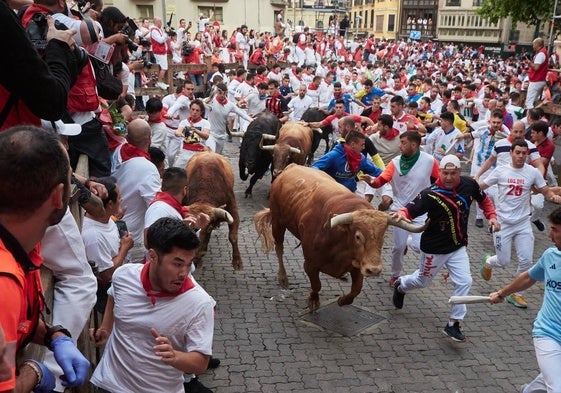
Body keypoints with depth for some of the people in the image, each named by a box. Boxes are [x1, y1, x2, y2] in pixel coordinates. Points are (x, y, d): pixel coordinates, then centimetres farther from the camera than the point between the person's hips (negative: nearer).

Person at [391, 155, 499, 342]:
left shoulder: (469, 184, -10)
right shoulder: (430, 194, -26)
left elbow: (484, 199, 10)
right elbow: (410, 209, -30)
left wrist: (491, 216, -3)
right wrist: (401, 214, -52)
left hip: (458, 247, 4)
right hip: (434, 248, -4)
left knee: (464, 282, -4)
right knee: (423, 281, 15)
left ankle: (453, 324, 12)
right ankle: (401, 285, 50)